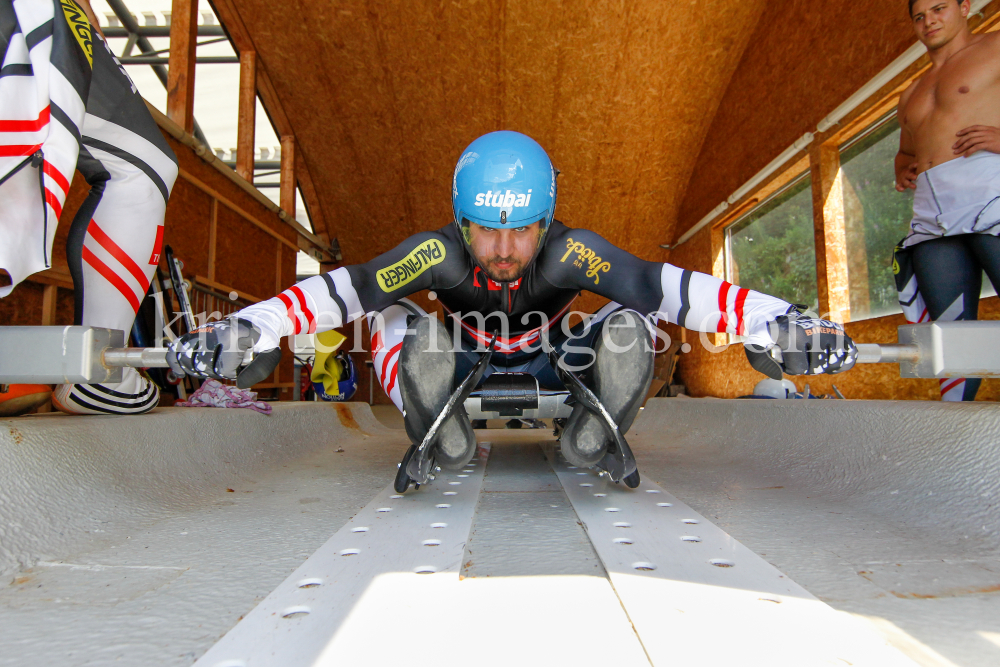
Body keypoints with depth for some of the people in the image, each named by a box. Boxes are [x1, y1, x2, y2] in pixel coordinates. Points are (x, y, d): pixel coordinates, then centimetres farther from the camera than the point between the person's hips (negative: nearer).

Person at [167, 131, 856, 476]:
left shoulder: (571, 253, -35)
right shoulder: (441, 254, -33)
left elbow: (673, 288, -39)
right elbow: (340, 291, -33)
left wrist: (775, 323, -48)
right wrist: (243, 333, -42)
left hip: (550, 363, 0)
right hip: (465, 363, 1)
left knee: (631, 326, -27)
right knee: (400, 326, -30)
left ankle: (590, 441, -2)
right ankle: (447, 444, -5)